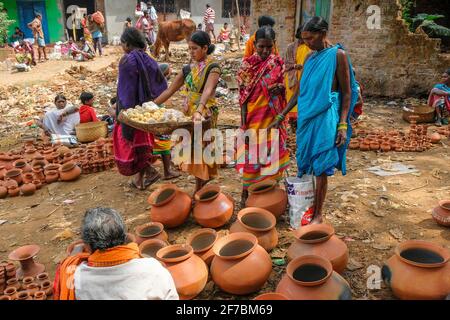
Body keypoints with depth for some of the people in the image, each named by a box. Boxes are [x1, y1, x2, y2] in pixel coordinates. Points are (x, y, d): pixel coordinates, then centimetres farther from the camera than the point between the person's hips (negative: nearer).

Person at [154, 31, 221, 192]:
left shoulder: (213, 67, -10)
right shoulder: (188, 69, 9)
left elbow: (207, 91, -27)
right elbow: (170, 90, 11)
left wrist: (199, 111, -44)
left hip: (205, 115, -6)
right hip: (188, 113, 6)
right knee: (193, 149, 8)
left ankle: (199, 191, 9)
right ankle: (201, 189, 20)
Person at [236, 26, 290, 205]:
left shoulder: (278, 63, 1)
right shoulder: (248, 64, -7)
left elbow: (282, 86, 10)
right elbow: (243, 94, -7)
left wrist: (279, 88, -15)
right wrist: (244, 121, -12)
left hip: (272, 115, 3)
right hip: (254, 115, -3)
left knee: (270, 150, 11)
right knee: (252, 152, 4)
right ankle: (246, 190, 19)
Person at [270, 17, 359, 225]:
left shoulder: (338, 55, -6)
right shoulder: (310, 57, 12)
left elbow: (347, 93, -6)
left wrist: (343, 125, -13)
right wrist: (281, 116, 15)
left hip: (325, 117, -6)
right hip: (306, 116, 6)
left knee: (320, 168, -1)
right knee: (306, 164, 12)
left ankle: (318, 215, 11)